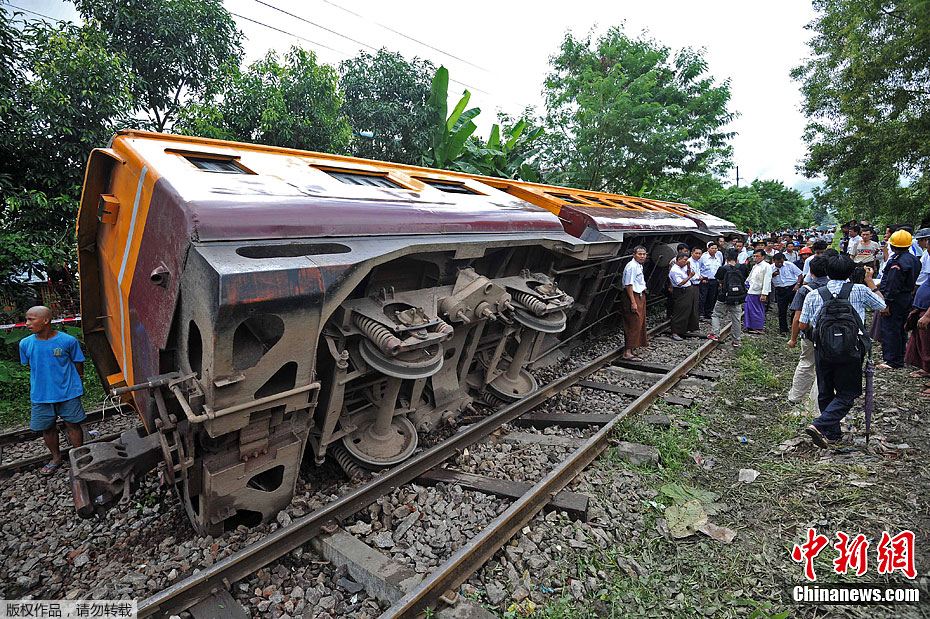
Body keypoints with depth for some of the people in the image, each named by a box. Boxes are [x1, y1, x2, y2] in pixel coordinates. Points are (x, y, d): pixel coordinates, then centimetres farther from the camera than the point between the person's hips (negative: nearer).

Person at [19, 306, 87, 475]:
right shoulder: (25, 344, -5)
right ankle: (56, 458, 35)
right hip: (41, 396, 3)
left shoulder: (68, 341, -14)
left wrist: (75, 383, 9)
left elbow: (78, 364, 0)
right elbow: (29, 366, 12)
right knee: (47, 428, 14)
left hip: (68, 393, -3)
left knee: (72, 424, 7)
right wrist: (40, 381, 14)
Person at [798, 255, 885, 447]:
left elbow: (802, 326, 1)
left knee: (825, 393, 16)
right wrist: (870, 282, 22)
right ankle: (819, 425, -11)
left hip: (822, 350, 2)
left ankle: (832, 433, 25)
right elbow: (882, 306, 14)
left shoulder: (813, 295, -1)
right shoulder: (860, 291, -4)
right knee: (846, 394, 7)